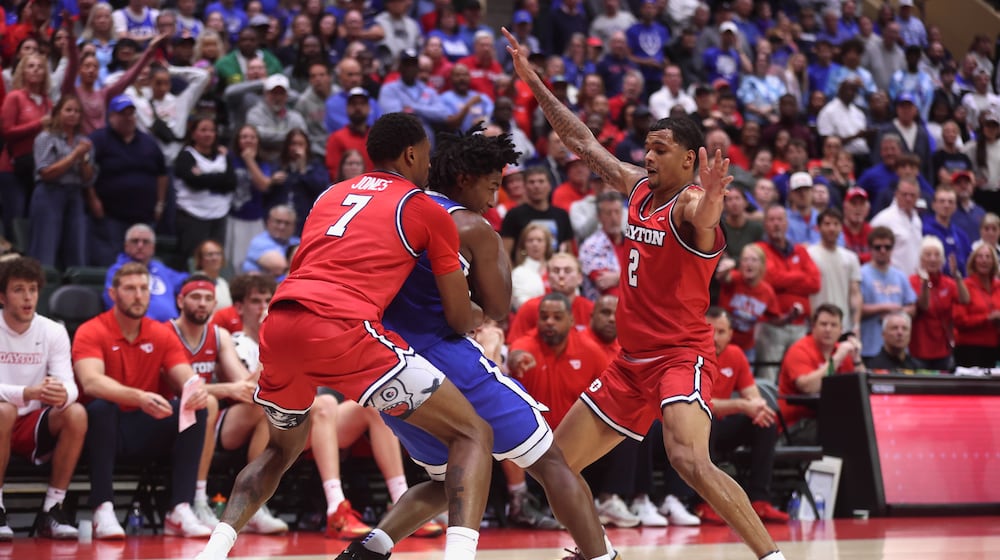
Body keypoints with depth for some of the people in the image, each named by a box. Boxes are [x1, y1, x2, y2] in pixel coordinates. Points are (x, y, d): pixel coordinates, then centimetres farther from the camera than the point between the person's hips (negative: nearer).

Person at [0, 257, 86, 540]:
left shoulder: (54, 332, 0)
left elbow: (68, 384, -9)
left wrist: (63, 394, -34)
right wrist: (25, 394, -38)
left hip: (34, 425, 3)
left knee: (76, 414, -26)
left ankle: (51, 510, -18)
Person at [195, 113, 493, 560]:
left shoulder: (332, 195, 28)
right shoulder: (427, 210, 13)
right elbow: (460, 319, 15)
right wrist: (476, 318, 39)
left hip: (279, 323, 6)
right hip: (342, 329, -6)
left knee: (282, 449, 33)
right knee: (473, 434, 2)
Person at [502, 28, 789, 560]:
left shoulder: (690, 204, -16)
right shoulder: (640, 188, 7)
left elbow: (703, 218, -41)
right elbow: (583, 142, 16)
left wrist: (709, 206, -65)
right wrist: (532, 81, 17)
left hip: (681, 356, -9)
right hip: (631, 360, 9)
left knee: (691, 461, -30)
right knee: (556, 462, 10)